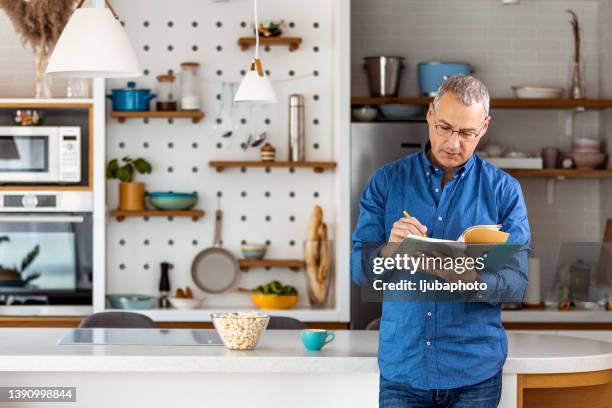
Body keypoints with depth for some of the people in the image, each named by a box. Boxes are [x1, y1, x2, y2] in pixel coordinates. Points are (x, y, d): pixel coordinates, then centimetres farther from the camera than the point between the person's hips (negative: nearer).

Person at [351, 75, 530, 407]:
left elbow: (517, 283, -4)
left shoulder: (503, 190, 1)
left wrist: (471, 279, -25)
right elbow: (359, 269, -1)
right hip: (401, 366, 0)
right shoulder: (387, 181, 3)